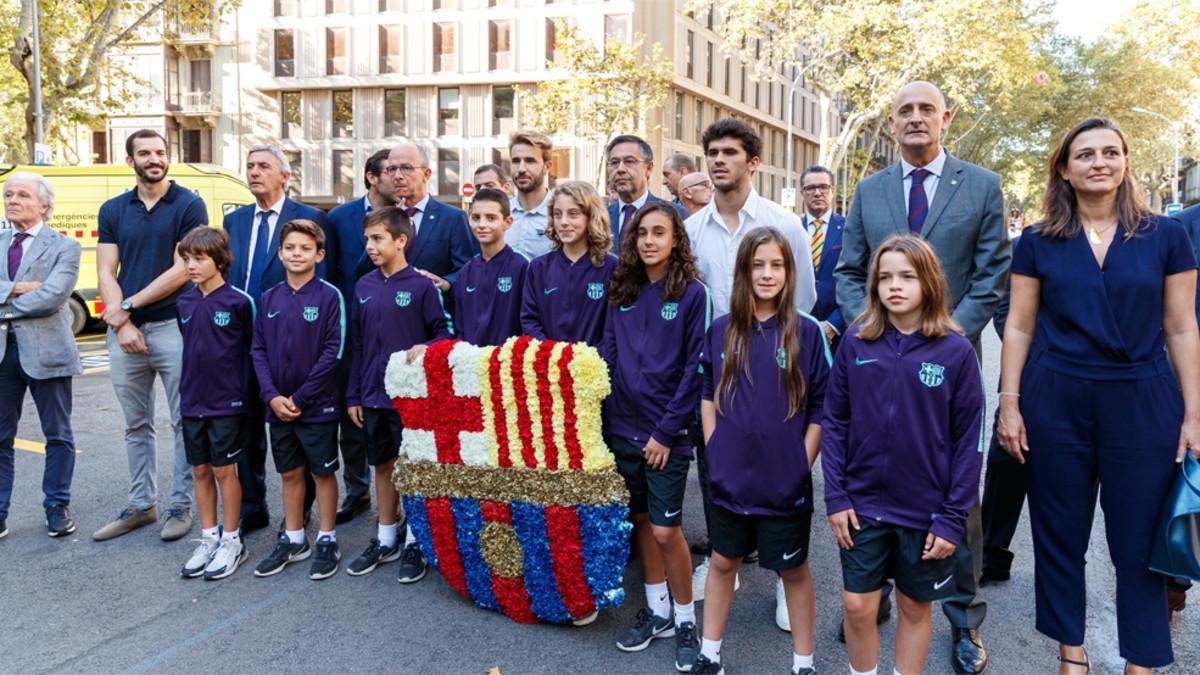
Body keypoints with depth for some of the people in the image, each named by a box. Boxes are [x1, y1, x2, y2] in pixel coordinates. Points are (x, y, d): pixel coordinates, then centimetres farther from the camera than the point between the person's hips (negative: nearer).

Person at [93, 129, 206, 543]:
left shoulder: (189, 205, -2)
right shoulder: (113, 210, 10)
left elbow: (183, 270, -10)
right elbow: (106, 273, 5)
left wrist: (127, 307, -9)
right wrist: (122, 324, -9)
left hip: (174, 326, -4)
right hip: (124, 331, 4)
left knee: (184, 422, 2)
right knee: (136, 425, 12)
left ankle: (182, 505, 14)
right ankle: (141, 505, 24)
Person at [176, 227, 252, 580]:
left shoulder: (238, 302, -11)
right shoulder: (184, 303, 4)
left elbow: (252, 346, -3)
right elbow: (187, 345, 15)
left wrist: (245, 388, -1)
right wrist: (189, 385, 13)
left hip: (227, 402, -5)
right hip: (192, 401, 5)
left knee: (224, 470, 2)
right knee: (201, 469, 12)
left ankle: (232, 541, 16)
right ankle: (209, 537, 24)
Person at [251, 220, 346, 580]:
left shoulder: (329, 296, -8)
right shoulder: (269, 299, 5)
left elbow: (333, 351, -12)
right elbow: (258, 350, 5)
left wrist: (300, 397, -13)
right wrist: (272, 396, -8)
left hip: (317, 405, -4)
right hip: (278, 406, 4)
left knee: (323, 471, 7)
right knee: (290, 473, 14)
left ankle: (327, 541, 19)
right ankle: (293, 540, 28)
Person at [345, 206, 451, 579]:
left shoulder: (421, 286, -9)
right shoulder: (364, 287, 6)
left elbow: (442, 332, -3)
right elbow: (357, 344, 9)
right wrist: (353, 395, 9)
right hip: (374, 395, 5)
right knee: (383, 466, 15)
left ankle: (414, 543, 19)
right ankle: (385, 540, 28)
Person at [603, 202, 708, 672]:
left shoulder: (692, 293, -7)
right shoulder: (622, 291, 7)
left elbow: (695, 368, -9)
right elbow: (608, 353, 9)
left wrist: (667, 431, -12)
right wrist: (603, 416, -1)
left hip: (666, 433, -5)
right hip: (623, 425, 5)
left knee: (666, 530, -1)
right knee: (640, 520, 14)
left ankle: (685, 621, 19)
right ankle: (657, 610, 31)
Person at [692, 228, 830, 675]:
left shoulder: (806, 332, -8)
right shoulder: (720, 331, 0)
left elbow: (821, 407, -4)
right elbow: (708, 397, 8)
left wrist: (802, 462, -8)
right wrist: (715, 452, 1)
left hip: (785, 482, -2)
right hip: (730, 477, 3)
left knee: (794, 570, 12)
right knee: (722, 562, 16)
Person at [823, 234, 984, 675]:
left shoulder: (956, 351, -9)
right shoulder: (855, 344, -4)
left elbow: (969, 440, -6)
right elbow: (834, 422, 0)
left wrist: (953, 518, -8)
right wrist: (836, 497, -5)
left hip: (927, 512, -1)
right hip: (863, 505, 1)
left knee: (915, 609, 15)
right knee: (858, 607, 9)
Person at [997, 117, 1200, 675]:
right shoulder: (1039, 242, 2)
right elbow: (1018, 327, 3)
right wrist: (1009, 403, -2)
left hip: (1142, 404, 0)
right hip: (1055, 404, 1)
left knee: (1138, 543, 6)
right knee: (1059, 538, 10)